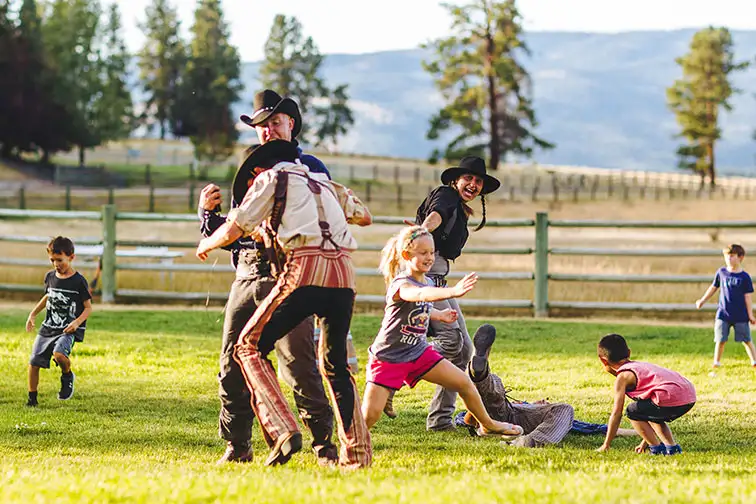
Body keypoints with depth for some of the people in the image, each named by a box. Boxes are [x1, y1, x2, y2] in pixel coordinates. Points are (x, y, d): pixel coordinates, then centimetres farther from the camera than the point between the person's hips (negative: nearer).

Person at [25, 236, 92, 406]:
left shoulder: (79, 281, -9)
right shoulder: (50, 277, 7)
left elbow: (88, 307, -5)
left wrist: (77, 322, -21)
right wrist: (33, 314, 21)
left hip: (68, 330, -6)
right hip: (48, 328, 6)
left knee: (59, 354, -33)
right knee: (33, 363, 0)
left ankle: (67, 376, -1)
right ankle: (32, 398, 17)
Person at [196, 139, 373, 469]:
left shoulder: (271, 178, 15)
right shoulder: (326, 186, 30)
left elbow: (233, 231, 11)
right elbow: (364, 217, 45)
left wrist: (206, 245, 31)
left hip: (304, 268, -5)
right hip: (344, 272, 5)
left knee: (249, 347, 6)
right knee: (335, 363, 18)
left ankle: (283, 432, -10)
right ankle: (357, 451, 9)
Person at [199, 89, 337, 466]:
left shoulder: (310, 168, 8)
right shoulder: (248, 171, 21)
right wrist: (208, 213, 4)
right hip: (247, 276, 5)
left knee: (298, 362, -11)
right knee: (233, 365, 0)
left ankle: (323, 442, -4)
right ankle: (237, 445, 8)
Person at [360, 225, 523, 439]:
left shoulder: (427, 282, 2)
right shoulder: (401, 285, -25)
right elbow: (420, 294, -50)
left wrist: (438, 315, 26)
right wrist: (454, 291, -65)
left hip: (419, 352, 7)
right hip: (388, 357, -7)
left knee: (464, 383, 6)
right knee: (370, 414, -16)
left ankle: (487, 424, 28)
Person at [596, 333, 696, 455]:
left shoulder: (623, 377, 4)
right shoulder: (640, 365, 30)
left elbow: (616, 413, 0)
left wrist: (606, 445, 7)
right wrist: (645, 441, 39)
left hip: (672, 398, -9)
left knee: (633, 412, 6)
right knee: (650, 415, 31)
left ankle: (657, 448, 2)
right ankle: (671, 446, 21)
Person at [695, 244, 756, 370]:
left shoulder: (744, 277, -3)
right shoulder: (721, 272, 5)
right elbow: (713, 288, 19)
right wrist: (702, 301, 25)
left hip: (740, 315, -2)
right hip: (723, 314, 2)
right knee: (720, 340, 4)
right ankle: (716, 365, 14)